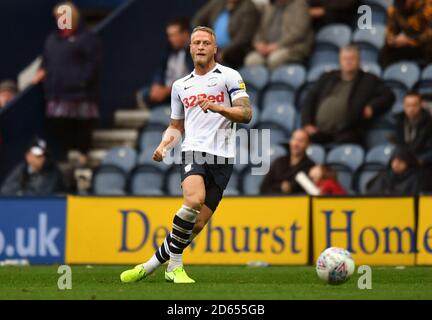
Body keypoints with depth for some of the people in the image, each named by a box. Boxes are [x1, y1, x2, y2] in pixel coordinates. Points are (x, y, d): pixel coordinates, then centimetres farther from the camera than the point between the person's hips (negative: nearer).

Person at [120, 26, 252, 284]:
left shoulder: (229, 76, 6)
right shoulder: (180, 86, 19)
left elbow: (246, 114, -4)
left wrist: (217, 108, -20)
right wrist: (163, 146, 7)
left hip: (223, 158, -1)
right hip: (194, 152, 1)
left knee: (198, 224, -5)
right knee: (194, 200, -29)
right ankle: (175, 265, -18)